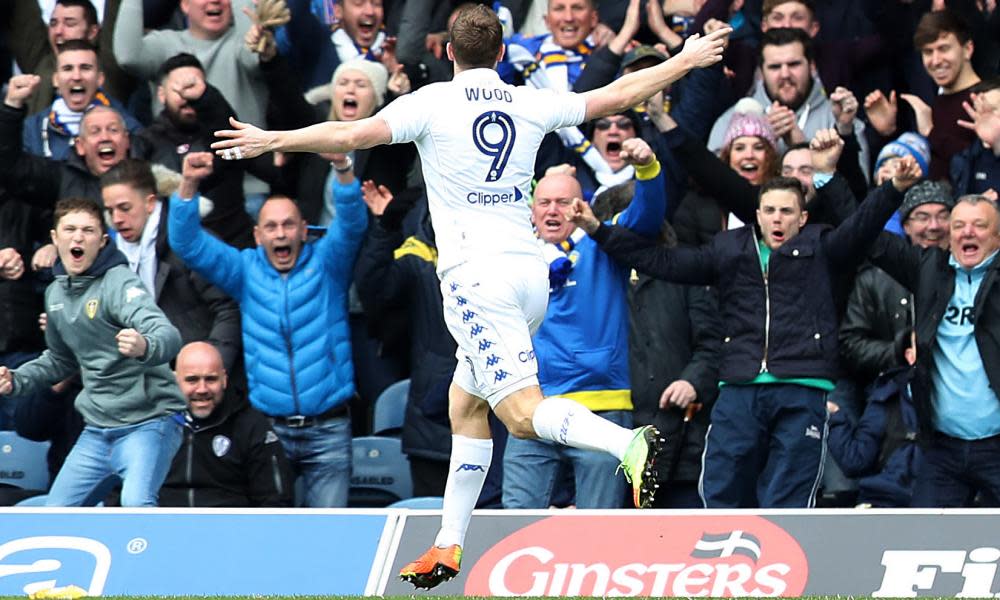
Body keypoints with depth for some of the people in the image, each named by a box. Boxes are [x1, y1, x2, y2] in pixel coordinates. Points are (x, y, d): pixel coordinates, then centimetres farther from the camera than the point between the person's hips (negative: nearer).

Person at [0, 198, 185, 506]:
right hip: (98, 428, 8)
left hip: (148, 420, -8)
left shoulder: (119, 283, -15)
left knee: (135, 503, -30)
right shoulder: (56, 293, 9)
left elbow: (168, 336, -33)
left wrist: (144, 346, -56)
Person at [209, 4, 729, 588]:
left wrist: (273, 139, -5)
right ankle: (448, 549, 17)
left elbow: (355, 134, -14)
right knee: (466, 403, 17)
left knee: (524, 413, -13)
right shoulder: (531, 105, 8)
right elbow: (617, 96, 17)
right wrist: (685, 61, 30)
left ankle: (627, 442, -40)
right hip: (530, 271, 6)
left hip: (476, 274, -6)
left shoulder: (433, 102, -4)